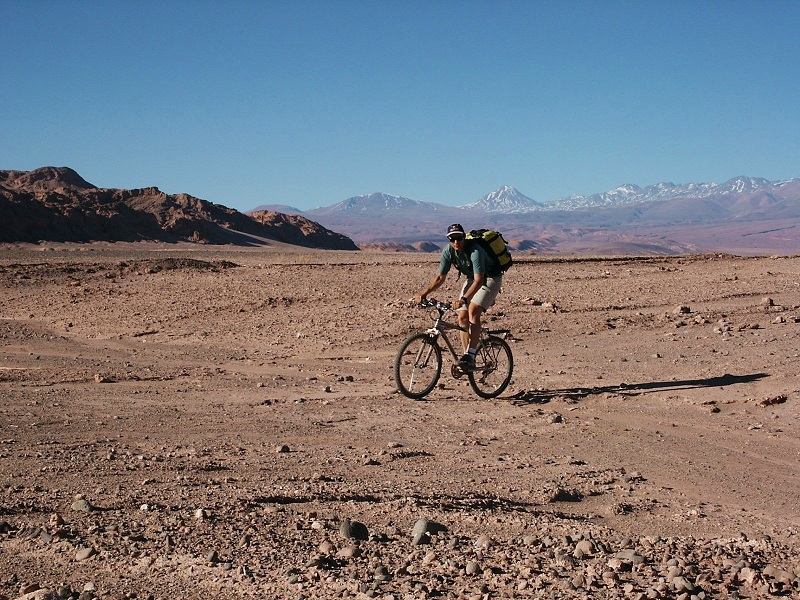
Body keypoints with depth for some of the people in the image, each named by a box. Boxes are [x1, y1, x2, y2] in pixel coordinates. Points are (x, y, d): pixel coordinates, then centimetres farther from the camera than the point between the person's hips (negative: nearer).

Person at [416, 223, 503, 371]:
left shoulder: (475, 251, -34)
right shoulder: (448, 251, -15)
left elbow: (479, 280, -42)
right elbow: (440, 277, -7)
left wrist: (464, 299, -54)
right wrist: (424, 293, -20)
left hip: (490, 278, -7)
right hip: (471, 279, 7)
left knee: (473, 311, -26)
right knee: (462, 317, -4)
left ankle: (471, 355, -28)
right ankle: (467, 356, 2)